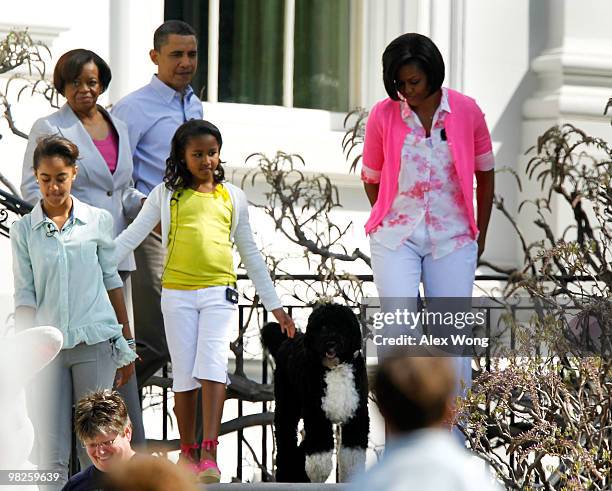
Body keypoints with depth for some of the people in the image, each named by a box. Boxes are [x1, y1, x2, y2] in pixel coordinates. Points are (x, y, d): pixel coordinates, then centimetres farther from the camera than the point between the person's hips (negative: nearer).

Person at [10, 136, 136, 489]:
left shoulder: (98, 220, 7)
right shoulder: (24, 230, 6)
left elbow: (112, 281, 12)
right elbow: (24, 297, 5)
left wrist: (127, 346, 12)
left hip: (95, 342, 0)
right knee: (51, 453, -3)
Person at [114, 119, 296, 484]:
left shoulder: (233, 197, 12)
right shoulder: (166, 195, 8)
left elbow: (251, 253, 18)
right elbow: (131, 237, 5)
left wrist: (273, 303, 17)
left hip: (219, 292, 0)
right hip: (177, 293, 0)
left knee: (212, 367, -15)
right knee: (185, 374, 2)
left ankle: (210, 455, -19)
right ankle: (188, 452, 13)